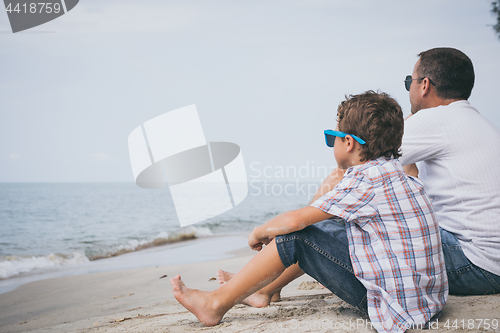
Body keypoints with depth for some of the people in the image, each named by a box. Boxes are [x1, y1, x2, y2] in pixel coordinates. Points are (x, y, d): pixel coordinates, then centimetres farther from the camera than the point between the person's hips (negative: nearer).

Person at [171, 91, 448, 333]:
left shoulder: (363, 180, -17)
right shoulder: (396, 172, 12)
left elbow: (293, 220, -16)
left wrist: (259, 233, 3)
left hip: (398, 307, -9)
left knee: (294, 236, -6)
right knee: (332, 229, 20)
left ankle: (218, 303, 6)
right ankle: (265, 290, 32)